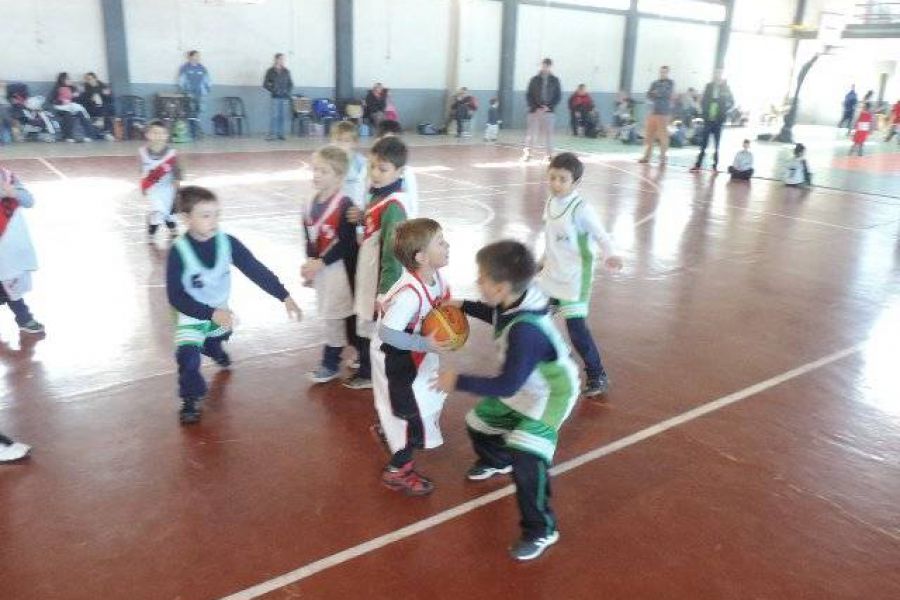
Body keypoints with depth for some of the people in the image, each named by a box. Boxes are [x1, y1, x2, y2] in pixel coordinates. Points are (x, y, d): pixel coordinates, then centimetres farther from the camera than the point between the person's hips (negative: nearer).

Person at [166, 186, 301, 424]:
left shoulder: (227, 242, -22)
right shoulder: (178, 251, -30)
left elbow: (256, 270, -20)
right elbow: (175, 297, -29)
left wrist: (284, 296, -27)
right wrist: (211, 313, -37)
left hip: (220, 310, 4)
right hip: (192, 314, -4)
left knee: (217, 338, 32)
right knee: (187, 356, -22)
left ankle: (211, 347, 71)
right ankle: (191, 399, 3)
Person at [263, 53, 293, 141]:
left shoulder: (286, 71, 10)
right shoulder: (271, 71, 1)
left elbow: (290, 83, 16)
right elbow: (265, 84, 1)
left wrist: (288, 91, 1)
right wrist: (273, 90, -8)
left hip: (285, 98, 3)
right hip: (275, 97, -3)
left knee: (283, 117, 2)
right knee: (275, 116, -8)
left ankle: (280, 134, 10)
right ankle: (272, 135, -5)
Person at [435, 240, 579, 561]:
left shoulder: (526, 331, -41)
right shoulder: (514, 302, -15)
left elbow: (506, 385, -35)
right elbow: (497, 315, 12)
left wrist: (459, 382, -29)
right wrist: (464, 307, 2)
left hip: (549, 396, -9)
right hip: (523, 387, 9)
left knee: (525, 460, -22)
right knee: (477, 423, 21)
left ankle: (541, 530, 1)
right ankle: (496, 461, 56)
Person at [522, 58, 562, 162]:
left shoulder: (555, 80, 6)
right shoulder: (535, 80, 5)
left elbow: (558, 96, 6)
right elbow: (528, 95, 4)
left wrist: (549, 107, -9)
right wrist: (535, 107, -10)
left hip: (549, 112, 1)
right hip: (535, 111, 0)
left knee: (548, 134, 1)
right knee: (532, 133, -5)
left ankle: (549, 154, 8)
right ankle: (527, 152, 0)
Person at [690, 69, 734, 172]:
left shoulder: (725, 87, 1)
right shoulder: (709, 86, 6)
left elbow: (731, 102, 5)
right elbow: (703, 100, 10)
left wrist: (724, 111, -4)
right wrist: (704, 111, -1)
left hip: (718, 120, -2)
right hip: (708, 118, 2)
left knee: (717, 144, 1)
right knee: (704, 142, 1)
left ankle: (715, 166, 6)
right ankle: (698, 164, 4)